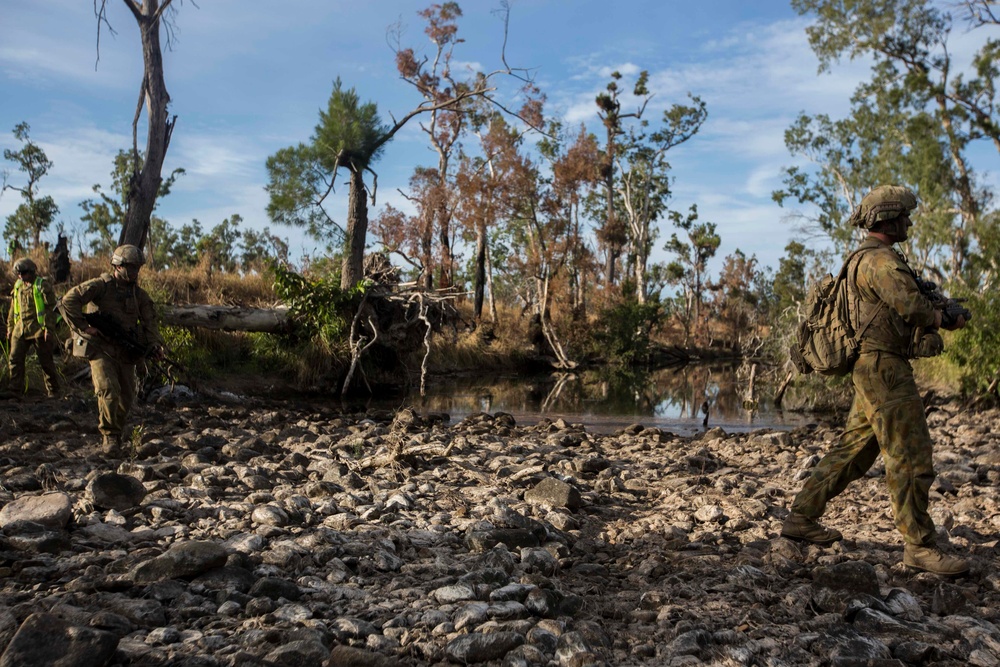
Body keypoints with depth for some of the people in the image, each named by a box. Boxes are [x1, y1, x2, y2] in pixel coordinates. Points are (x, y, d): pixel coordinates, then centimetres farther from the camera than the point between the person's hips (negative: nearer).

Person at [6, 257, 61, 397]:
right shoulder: (17, 286, 14)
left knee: (46, 361, 0)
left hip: (38, 329, -6)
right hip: (20, 329, 6)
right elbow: (13, 310, 21)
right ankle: (15, 390, 9)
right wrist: (10, 328, 18)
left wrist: (49, 328, -16)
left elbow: (51, 308, -10)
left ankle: (53, 391, 8)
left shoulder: (42, 285, -5)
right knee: (15, 359, 3)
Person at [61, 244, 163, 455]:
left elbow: (149, 320, 9)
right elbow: (69, 300, -14)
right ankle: (109, 436, -4)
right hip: (100, 349, -5)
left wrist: (153, 344, -7)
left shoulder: (138, 294, 9)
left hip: (125, 352, 5)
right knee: (108, 391, -19)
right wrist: (83, 326, -17)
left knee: (126, 397, 7)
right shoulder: (100, 286, -7)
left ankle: (117, 433, 27)